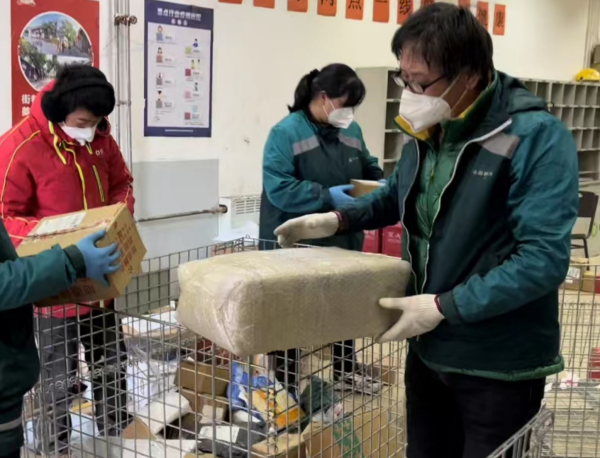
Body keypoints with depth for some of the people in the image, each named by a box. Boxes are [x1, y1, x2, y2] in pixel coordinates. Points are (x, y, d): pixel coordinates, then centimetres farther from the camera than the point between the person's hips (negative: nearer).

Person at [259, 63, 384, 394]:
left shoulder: (352, 131, 5)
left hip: (342, 239, 7)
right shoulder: (286, 132, -17)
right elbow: (278, 189, -25)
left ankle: (345, 371, 41)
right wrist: (327, 197, -28)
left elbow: (368, 169, 18)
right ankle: (286, 383, 21)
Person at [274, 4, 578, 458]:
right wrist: (338, 220, 6)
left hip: (498, 364, -6)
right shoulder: (428, 129, 2)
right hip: (428, 348, 7)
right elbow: (398, 194, 21)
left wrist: (444, 307, -26)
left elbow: (544, 258, -26)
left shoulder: (536, 137, -21)